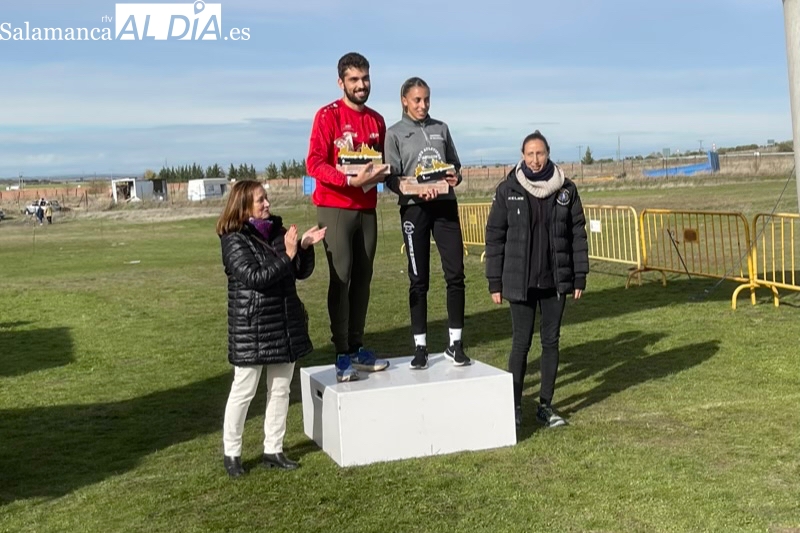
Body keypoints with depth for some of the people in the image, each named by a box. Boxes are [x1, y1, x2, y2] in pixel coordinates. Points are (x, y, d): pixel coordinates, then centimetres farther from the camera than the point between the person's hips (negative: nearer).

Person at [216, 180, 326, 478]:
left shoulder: (277, 231, 7)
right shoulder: (234, 240, -10)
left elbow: (302, 273, 10)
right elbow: (255, 278, -21)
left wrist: (305, 247, -8)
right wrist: (287, 255, -25)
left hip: (285, 325, 6)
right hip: (251, 328, -6)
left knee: (280, 389, 12)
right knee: (243, 391, 4)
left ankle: (273, 450, 24)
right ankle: (231, 454, 18)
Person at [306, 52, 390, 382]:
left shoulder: (377, 121, 12)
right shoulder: (328, 116, -6)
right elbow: (314, 163, -15)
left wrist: (381, 172, -2)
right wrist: (350, 180, -27)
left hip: (367, 209, 6)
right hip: (335, 208, -6)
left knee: (363, 278, 6)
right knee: (341, 278, -8)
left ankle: (357, 348, 14)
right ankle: (342, 355, -4)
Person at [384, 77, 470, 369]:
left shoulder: (441, 128, 14)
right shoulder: (395, 133, 4)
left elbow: (455, 164, 18)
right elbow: (392, 178, -2)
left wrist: (455, 177, -6)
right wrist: (417, 190, -19)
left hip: (446, 205, 3)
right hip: (414, 208, -3)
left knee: (455, 274, -2)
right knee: (418, 280, 2)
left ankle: (455, 343, 9)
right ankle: (420, 346, 10)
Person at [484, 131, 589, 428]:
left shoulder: (566, 190, 2)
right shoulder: (508, 191, -2)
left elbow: (577, 234, 5)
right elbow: (494, 237, -1)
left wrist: (580, 277, 2)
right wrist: (495, 283, -3)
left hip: (556, 281, 2)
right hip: (520, 282, -2)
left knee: (551, 342, 8)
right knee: (521, 343, 1)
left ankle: (546, 406, 19)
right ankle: (514, 406, 13)